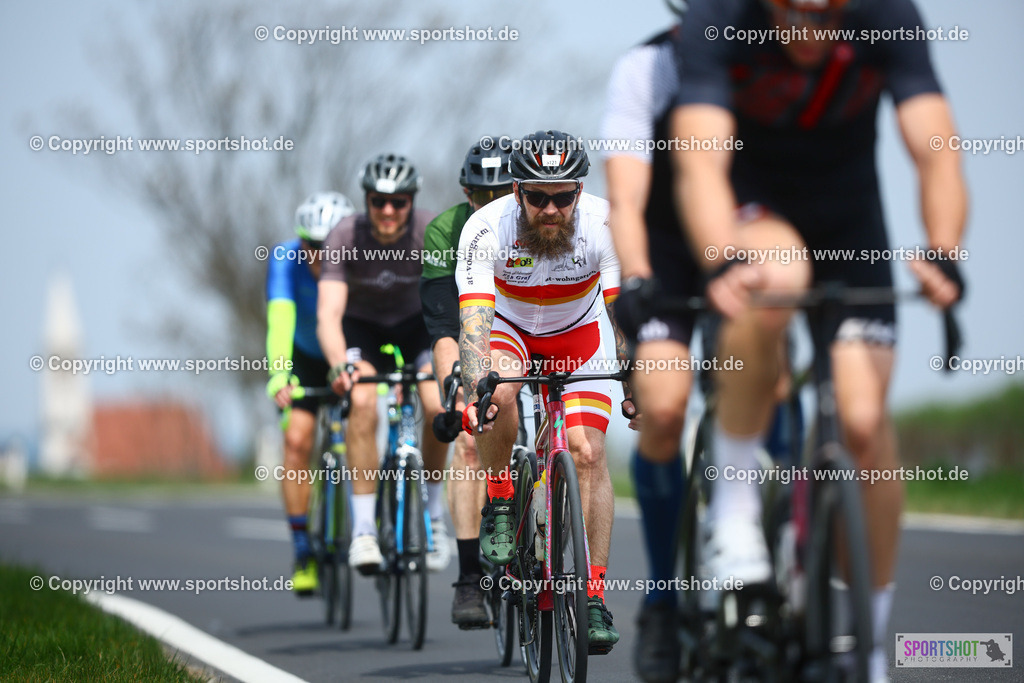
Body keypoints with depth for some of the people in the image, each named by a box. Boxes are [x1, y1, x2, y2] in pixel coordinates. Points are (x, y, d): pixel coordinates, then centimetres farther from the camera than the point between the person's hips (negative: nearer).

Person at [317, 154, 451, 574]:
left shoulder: (431, 233, -25)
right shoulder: (346, 237, -27)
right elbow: (329, 313, -34)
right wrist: (339, 365, -53)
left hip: (415, 324, 1)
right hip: (361, 327, -1)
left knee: (437, 406, -24)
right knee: (361, 402, -29)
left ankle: (434, 511, 1)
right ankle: (363, 528, -25)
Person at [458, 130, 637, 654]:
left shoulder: (604, 226, -29)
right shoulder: (487, 228, -32)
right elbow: (473, 322, -37)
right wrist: (476, 389, -53)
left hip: (578, 334, 1)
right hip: (508, 325, -1)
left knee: (588, 453, -13)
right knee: (498, 392, -34)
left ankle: (593, 594, -8)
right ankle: (500, 507, -11)